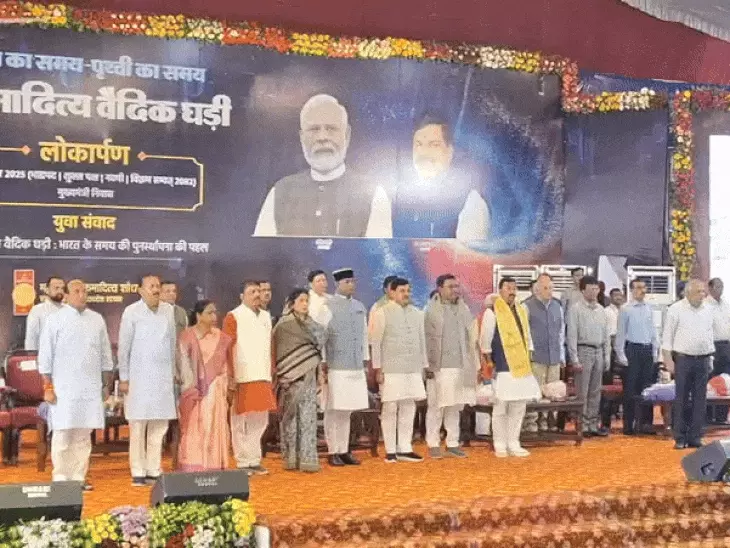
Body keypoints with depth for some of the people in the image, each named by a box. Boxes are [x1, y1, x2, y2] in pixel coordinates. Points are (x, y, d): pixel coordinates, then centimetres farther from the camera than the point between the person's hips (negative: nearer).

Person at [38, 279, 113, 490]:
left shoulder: (97, 320, 10)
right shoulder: (55, 320, -1)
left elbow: (105, 354, 16)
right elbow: (45, 355, -2)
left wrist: (106, 384, 14)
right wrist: (48, 387, -5)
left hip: (91, 388, 4)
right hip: (64, 388, -4)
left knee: (83, 435, 7)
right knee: (63, 435, -3)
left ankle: (79, 477, 13)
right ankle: (60, 478, 3)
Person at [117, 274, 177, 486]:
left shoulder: (168, 310, 8)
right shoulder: (131, 312, -5)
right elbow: (123, 347, -3)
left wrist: (173, 372, 13)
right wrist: (123, 378, -4)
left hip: (163, 378, 4)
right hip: (140, 378, -4)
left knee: (159, 427, 5)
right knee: (138, 427, -1)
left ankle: (154, 471, 12)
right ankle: (138, 473, 5)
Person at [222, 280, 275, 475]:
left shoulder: (265, 317, 15)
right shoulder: (233, 317, -3)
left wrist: (272, 374, 13)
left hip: (262, 378, 6)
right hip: (242, 378, -6)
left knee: (259, 421, 10)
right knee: (240, 422, 0)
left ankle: (255, 460, 18)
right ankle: (243, 462, 7)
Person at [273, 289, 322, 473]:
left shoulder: (311, 324, 13)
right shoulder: (284, 325, -5)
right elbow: (281, 353, -7)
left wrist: (319, 373, 11)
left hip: (308, 376, 5)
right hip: (292, 377, -5)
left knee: (308, 418, 1)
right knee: (291, 418, 1)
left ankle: (307, 458, 2)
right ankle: (291, 459, 8)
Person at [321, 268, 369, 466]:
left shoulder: (360, 307, 12)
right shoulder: (327, 306, -5)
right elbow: (320, 335, -5)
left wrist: (365, 360, 14)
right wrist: (323, 363, -8)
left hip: (356, 367, 5)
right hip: (335, 367, -5)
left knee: (347, 410, 10)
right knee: (334, 410, 0)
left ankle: (344, 450, 16)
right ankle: (333, 452, 7)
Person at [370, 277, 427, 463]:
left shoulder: (417, 313, 11)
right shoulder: (382, 313, -2)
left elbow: (422, 341, 14)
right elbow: (375, 343, -4)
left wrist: (424, 366, 11)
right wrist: (378, 369, -9)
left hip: (413, 370, 5)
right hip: (391, 370, -4)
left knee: (409, 409, 7)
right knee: (390, 409, 0)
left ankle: (405, 449, 14)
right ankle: (390, 450, 7)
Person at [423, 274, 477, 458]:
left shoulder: (463, 309, 13)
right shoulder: (431, 310, -2)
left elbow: (470, 339, 14)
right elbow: (425, 339, -4)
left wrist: (475, 366, 11)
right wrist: (428, 366, -9)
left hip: (460, 367, 4)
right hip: (439, 367, -4)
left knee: (455, 407, 8)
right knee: (436, 407, 0)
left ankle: (452, 444, 15)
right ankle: (433, 445, 8)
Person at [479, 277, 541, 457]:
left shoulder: (521, 311, 12)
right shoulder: (492, 312, -6)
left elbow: (527, 337, 17)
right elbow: (485, 340, -3)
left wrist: (527, 359, 12)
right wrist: (489, 362, -4)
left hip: (521, 367, 6)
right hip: (503, 368, -6)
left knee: (519, 407, 8)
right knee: (501, 408, 0)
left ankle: (513, 444, 17)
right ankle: (500, 445, 9)